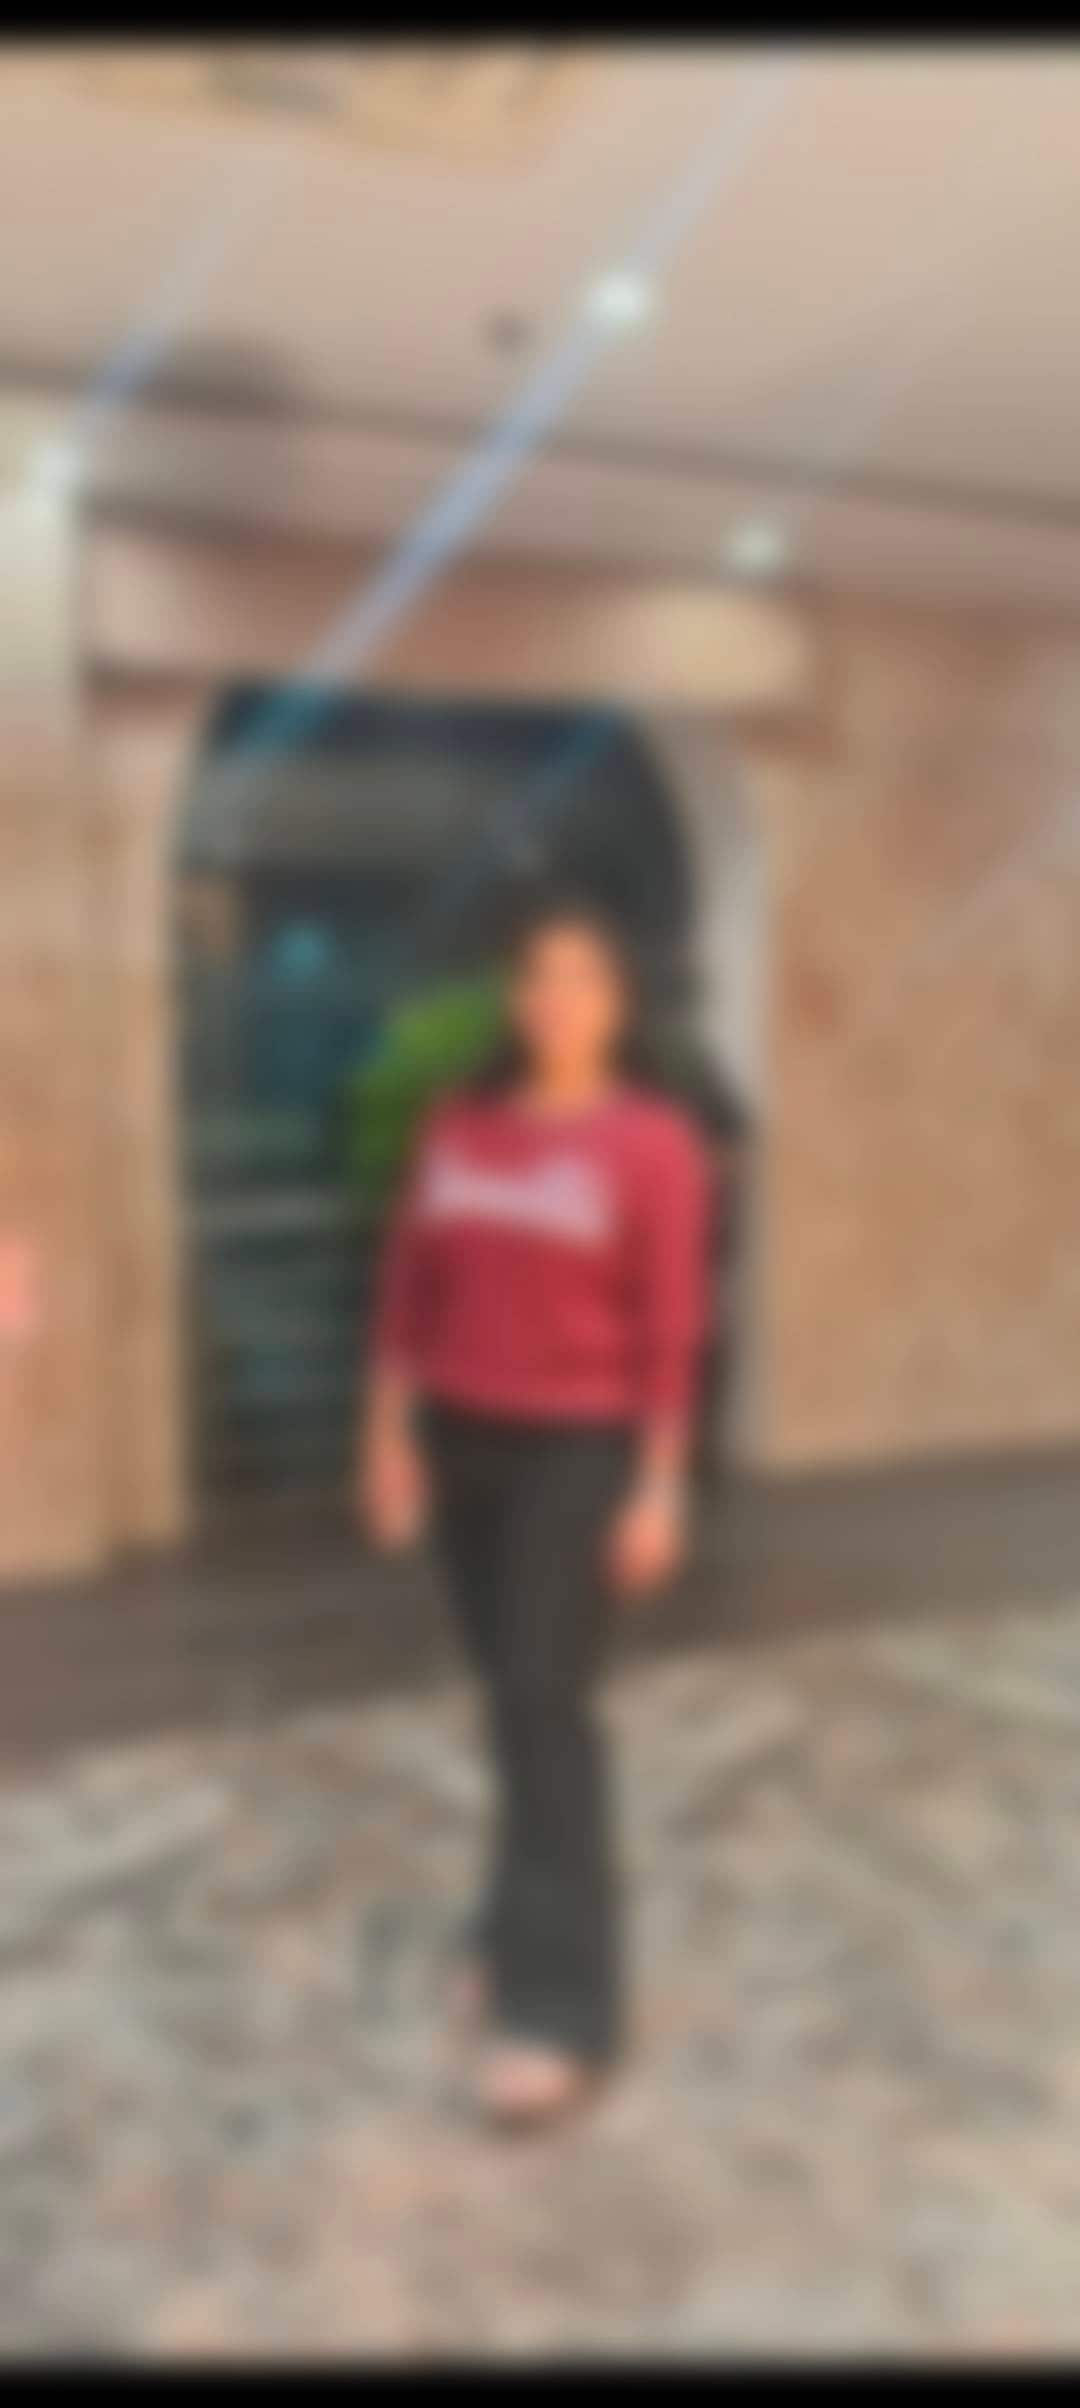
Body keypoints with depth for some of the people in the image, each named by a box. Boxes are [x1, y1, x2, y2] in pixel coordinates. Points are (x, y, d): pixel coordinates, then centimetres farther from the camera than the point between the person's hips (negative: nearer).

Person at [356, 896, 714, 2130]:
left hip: (577, 1451, -4)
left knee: (544, 1702, -6)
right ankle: (531, 1921, 30)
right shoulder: (456, 1125, 4)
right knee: (510, 1695, 13)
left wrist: (658, 1488, -10)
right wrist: (390, 1435, 5)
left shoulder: (653, 1144, -9)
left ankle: (562, 2005, 3)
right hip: (460, 1440, 5)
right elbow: (407, 1289, 7)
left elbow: (669, 1331, -9)